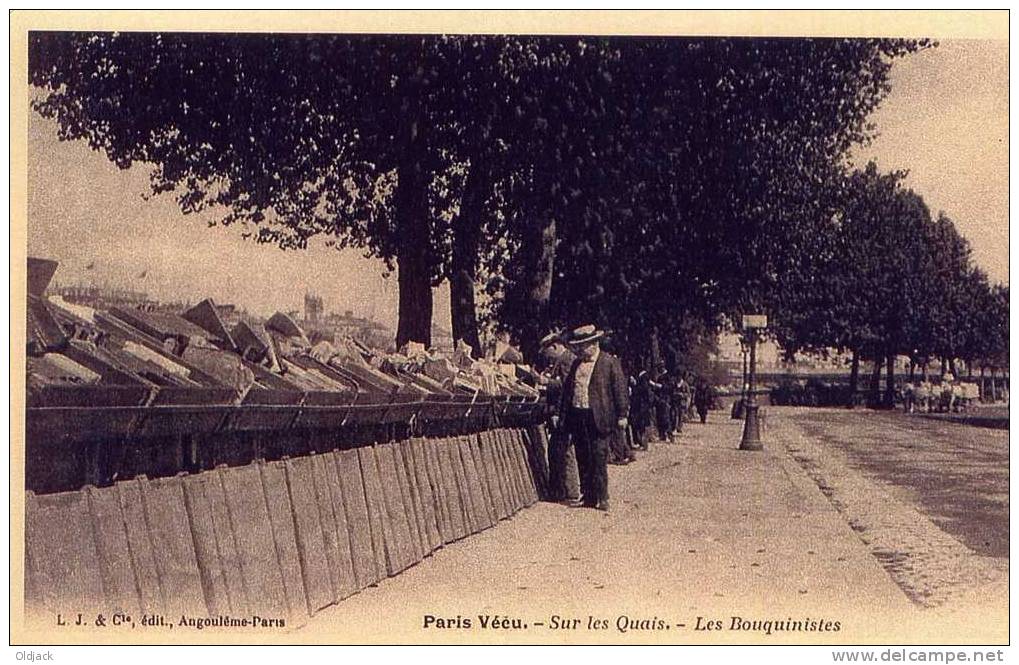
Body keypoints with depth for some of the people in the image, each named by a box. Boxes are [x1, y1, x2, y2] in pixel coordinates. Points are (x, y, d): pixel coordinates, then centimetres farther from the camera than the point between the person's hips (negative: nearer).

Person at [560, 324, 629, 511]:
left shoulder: (610, 362, -3)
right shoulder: (576, 363, 15)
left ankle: (602, 498, -1)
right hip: (578, 417, 6)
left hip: (599, 418, -6)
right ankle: (588, 497, 16)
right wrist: (564, 412, 13)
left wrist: (622, 415, -9)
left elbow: (620, 390, -5)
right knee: (583, 460, 9)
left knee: (599, 459, -7)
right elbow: (567, 389, 19)